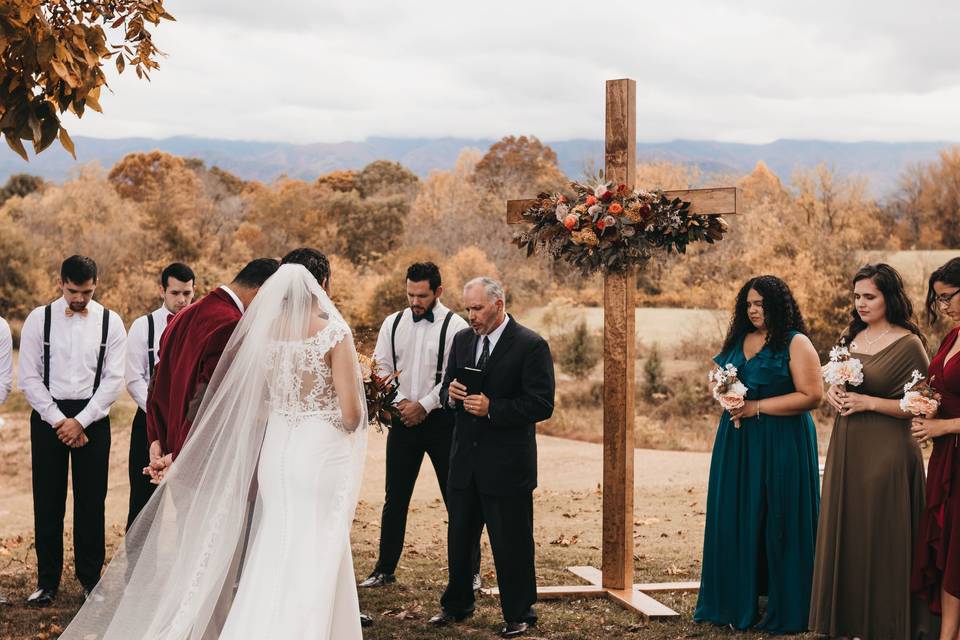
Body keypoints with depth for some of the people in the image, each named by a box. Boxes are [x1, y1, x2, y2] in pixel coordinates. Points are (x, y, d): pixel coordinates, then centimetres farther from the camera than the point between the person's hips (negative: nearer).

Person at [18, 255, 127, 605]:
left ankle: (91, 579, 15)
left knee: (91, 501, 4)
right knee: (47, 502, 3)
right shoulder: (38, 319, 0)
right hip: (48, 416, 0)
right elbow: (29, 378, -1)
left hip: (93, 416, 0)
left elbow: (113, 379, -2)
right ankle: (47, 581, 13)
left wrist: (80, 422, -10)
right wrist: (59, 421, -8)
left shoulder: (110, 322, 1)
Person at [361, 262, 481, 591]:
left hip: (442, 419, -4)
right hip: (403, 418, 4)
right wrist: (399, 402, -7)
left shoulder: (454, 326, -7)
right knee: (395, 499, 9)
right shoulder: (393, 323, 7)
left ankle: (470, 571, 11)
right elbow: (380, 368, 7)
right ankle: (385, 569, 19)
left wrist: (423, 405, -14)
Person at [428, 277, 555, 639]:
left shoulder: (530, 345, -11)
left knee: (511, 543, 3)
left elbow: (541, 405, -15)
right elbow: (446, 391, 16)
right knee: (459, 538, 16)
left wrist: (492, 408, -24)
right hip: (465, 460, 6)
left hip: (507, 464, -6)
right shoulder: (462, 340, 8)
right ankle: (457, 605, 32)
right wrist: (451, 394, -9)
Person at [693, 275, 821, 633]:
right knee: (735, 521, 6)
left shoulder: (796, 343, -6)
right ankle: (738, 604, 15)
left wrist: (757, 407, -15)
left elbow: (812, 396, -13)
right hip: (736, 443, 6)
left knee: (776, 523, -3)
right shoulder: (737, 342, 13)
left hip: (780, 443, -6)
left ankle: (784, 613, 5)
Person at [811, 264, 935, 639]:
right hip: (845, 448, 7)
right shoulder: (852, 337, 11)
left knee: (878, 535, -2)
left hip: (885, 450, -7)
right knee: (844, 532, 11)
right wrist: (833, 393, 1)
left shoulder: (908, 344, -10)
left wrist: (869, 402, -18)